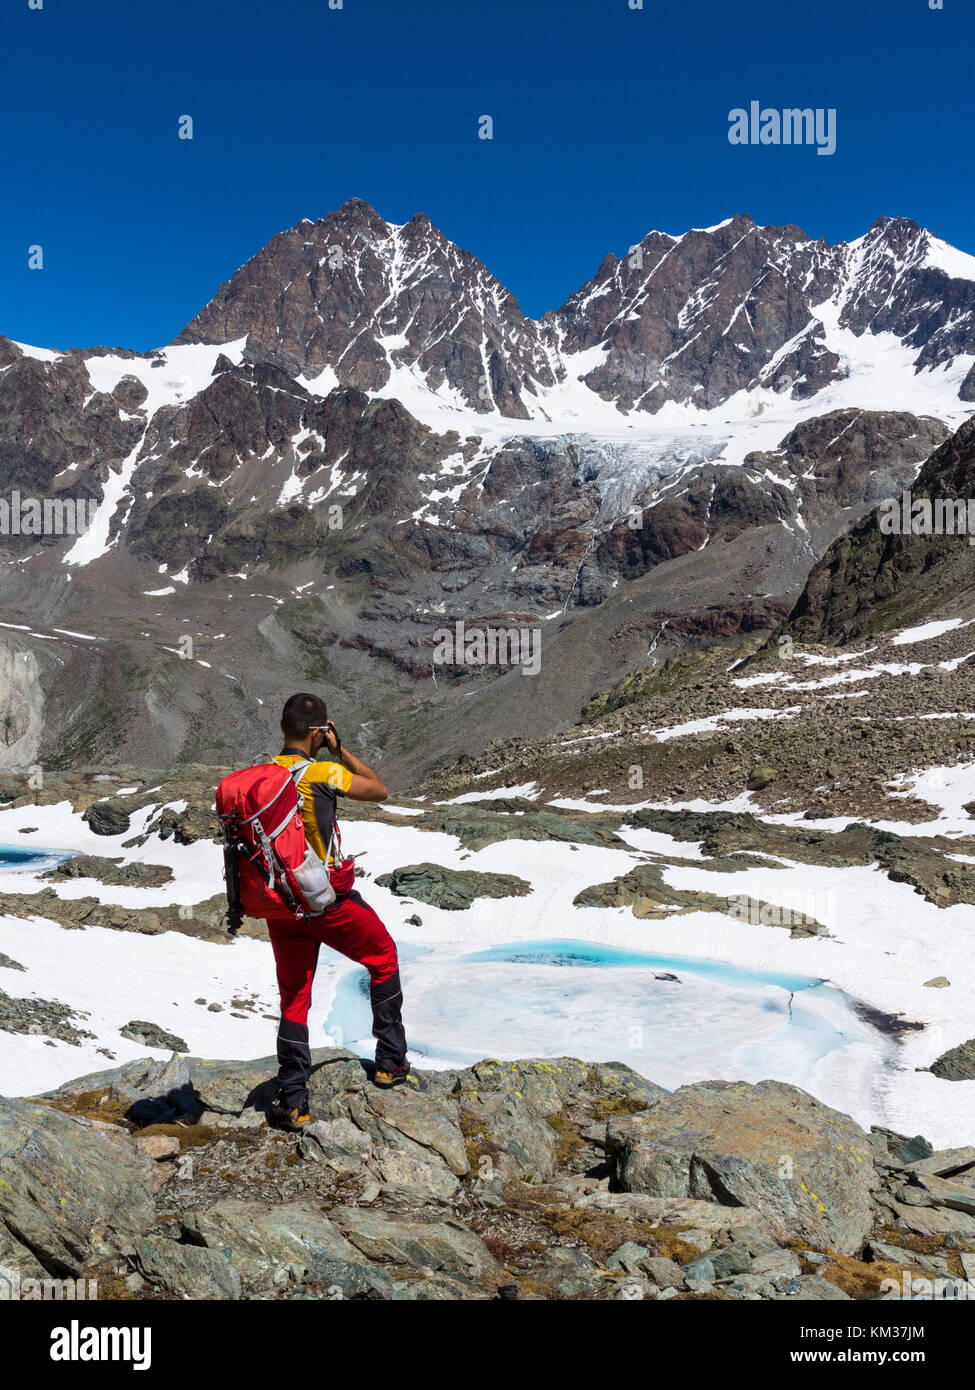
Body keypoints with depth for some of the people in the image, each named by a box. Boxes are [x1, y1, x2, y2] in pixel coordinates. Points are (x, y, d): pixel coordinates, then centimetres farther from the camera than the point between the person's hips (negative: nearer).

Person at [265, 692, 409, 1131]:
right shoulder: (324, 774, -17)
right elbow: (380, 790, -1)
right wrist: (339, 750, -1)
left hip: (280, 908, 5)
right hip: (328, 901, -4)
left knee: (293, 998, 15)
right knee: (383, 959, 20)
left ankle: (292, 1102, 15)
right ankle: (390, 1061, 27)